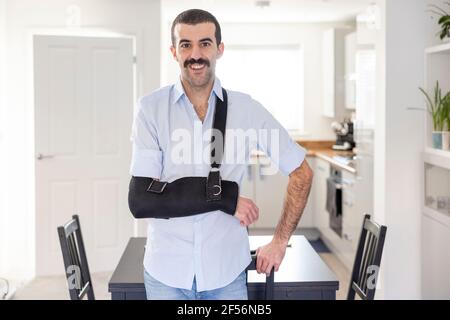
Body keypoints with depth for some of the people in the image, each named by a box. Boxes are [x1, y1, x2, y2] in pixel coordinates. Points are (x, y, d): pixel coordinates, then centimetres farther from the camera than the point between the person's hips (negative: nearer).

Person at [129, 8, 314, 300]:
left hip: (227, 269, 1)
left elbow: (301, 172, 4)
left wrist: (280, 242, 1)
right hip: (166, 268, 0)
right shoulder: (151, 108, -6)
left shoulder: (246, 109, -3)